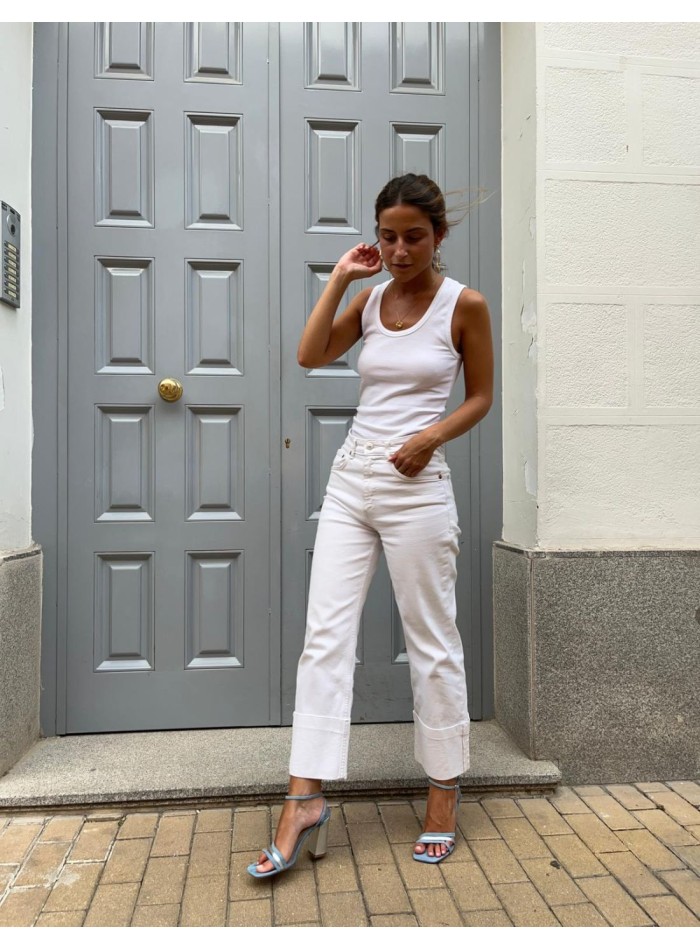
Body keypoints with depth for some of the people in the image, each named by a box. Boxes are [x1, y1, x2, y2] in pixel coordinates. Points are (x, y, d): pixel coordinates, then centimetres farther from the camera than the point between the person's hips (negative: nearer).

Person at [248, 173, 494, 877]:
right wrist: (339, 278, 1)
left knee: (432, 642, 5)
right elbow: (309, 354, 1)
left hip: (416, 487, -4)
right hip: (350, 480, 4)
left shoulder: (464, 305, 0)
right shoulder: (370, 299, 12)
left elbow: (481, 396, 4)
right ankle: (305, 799, 6)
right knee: (325, 634, -1)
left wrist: (434, 434, -12)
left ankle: (444, 790, 24)